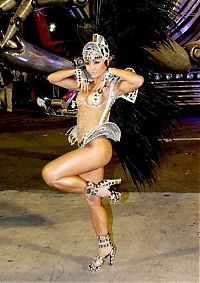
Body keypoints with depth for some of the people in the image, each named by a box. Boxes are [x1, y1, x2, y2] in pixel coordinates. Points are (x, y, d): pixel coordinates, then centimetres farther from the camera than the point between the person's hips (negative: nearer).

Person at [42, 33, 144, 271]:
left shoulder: (112, 85, -6)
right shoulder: (83, 83, 13)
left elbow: (138, 80, -27)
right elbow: (52, 78, 17)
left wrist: (112, 71, -13)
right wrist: (76, 71, 4)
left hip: (98, 146, -8)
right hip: (86, 147, 8)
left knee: (50, 174, -21)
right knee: (92, 202, 16)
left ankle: (100, 189, -5)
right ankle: (105, 247, 31)